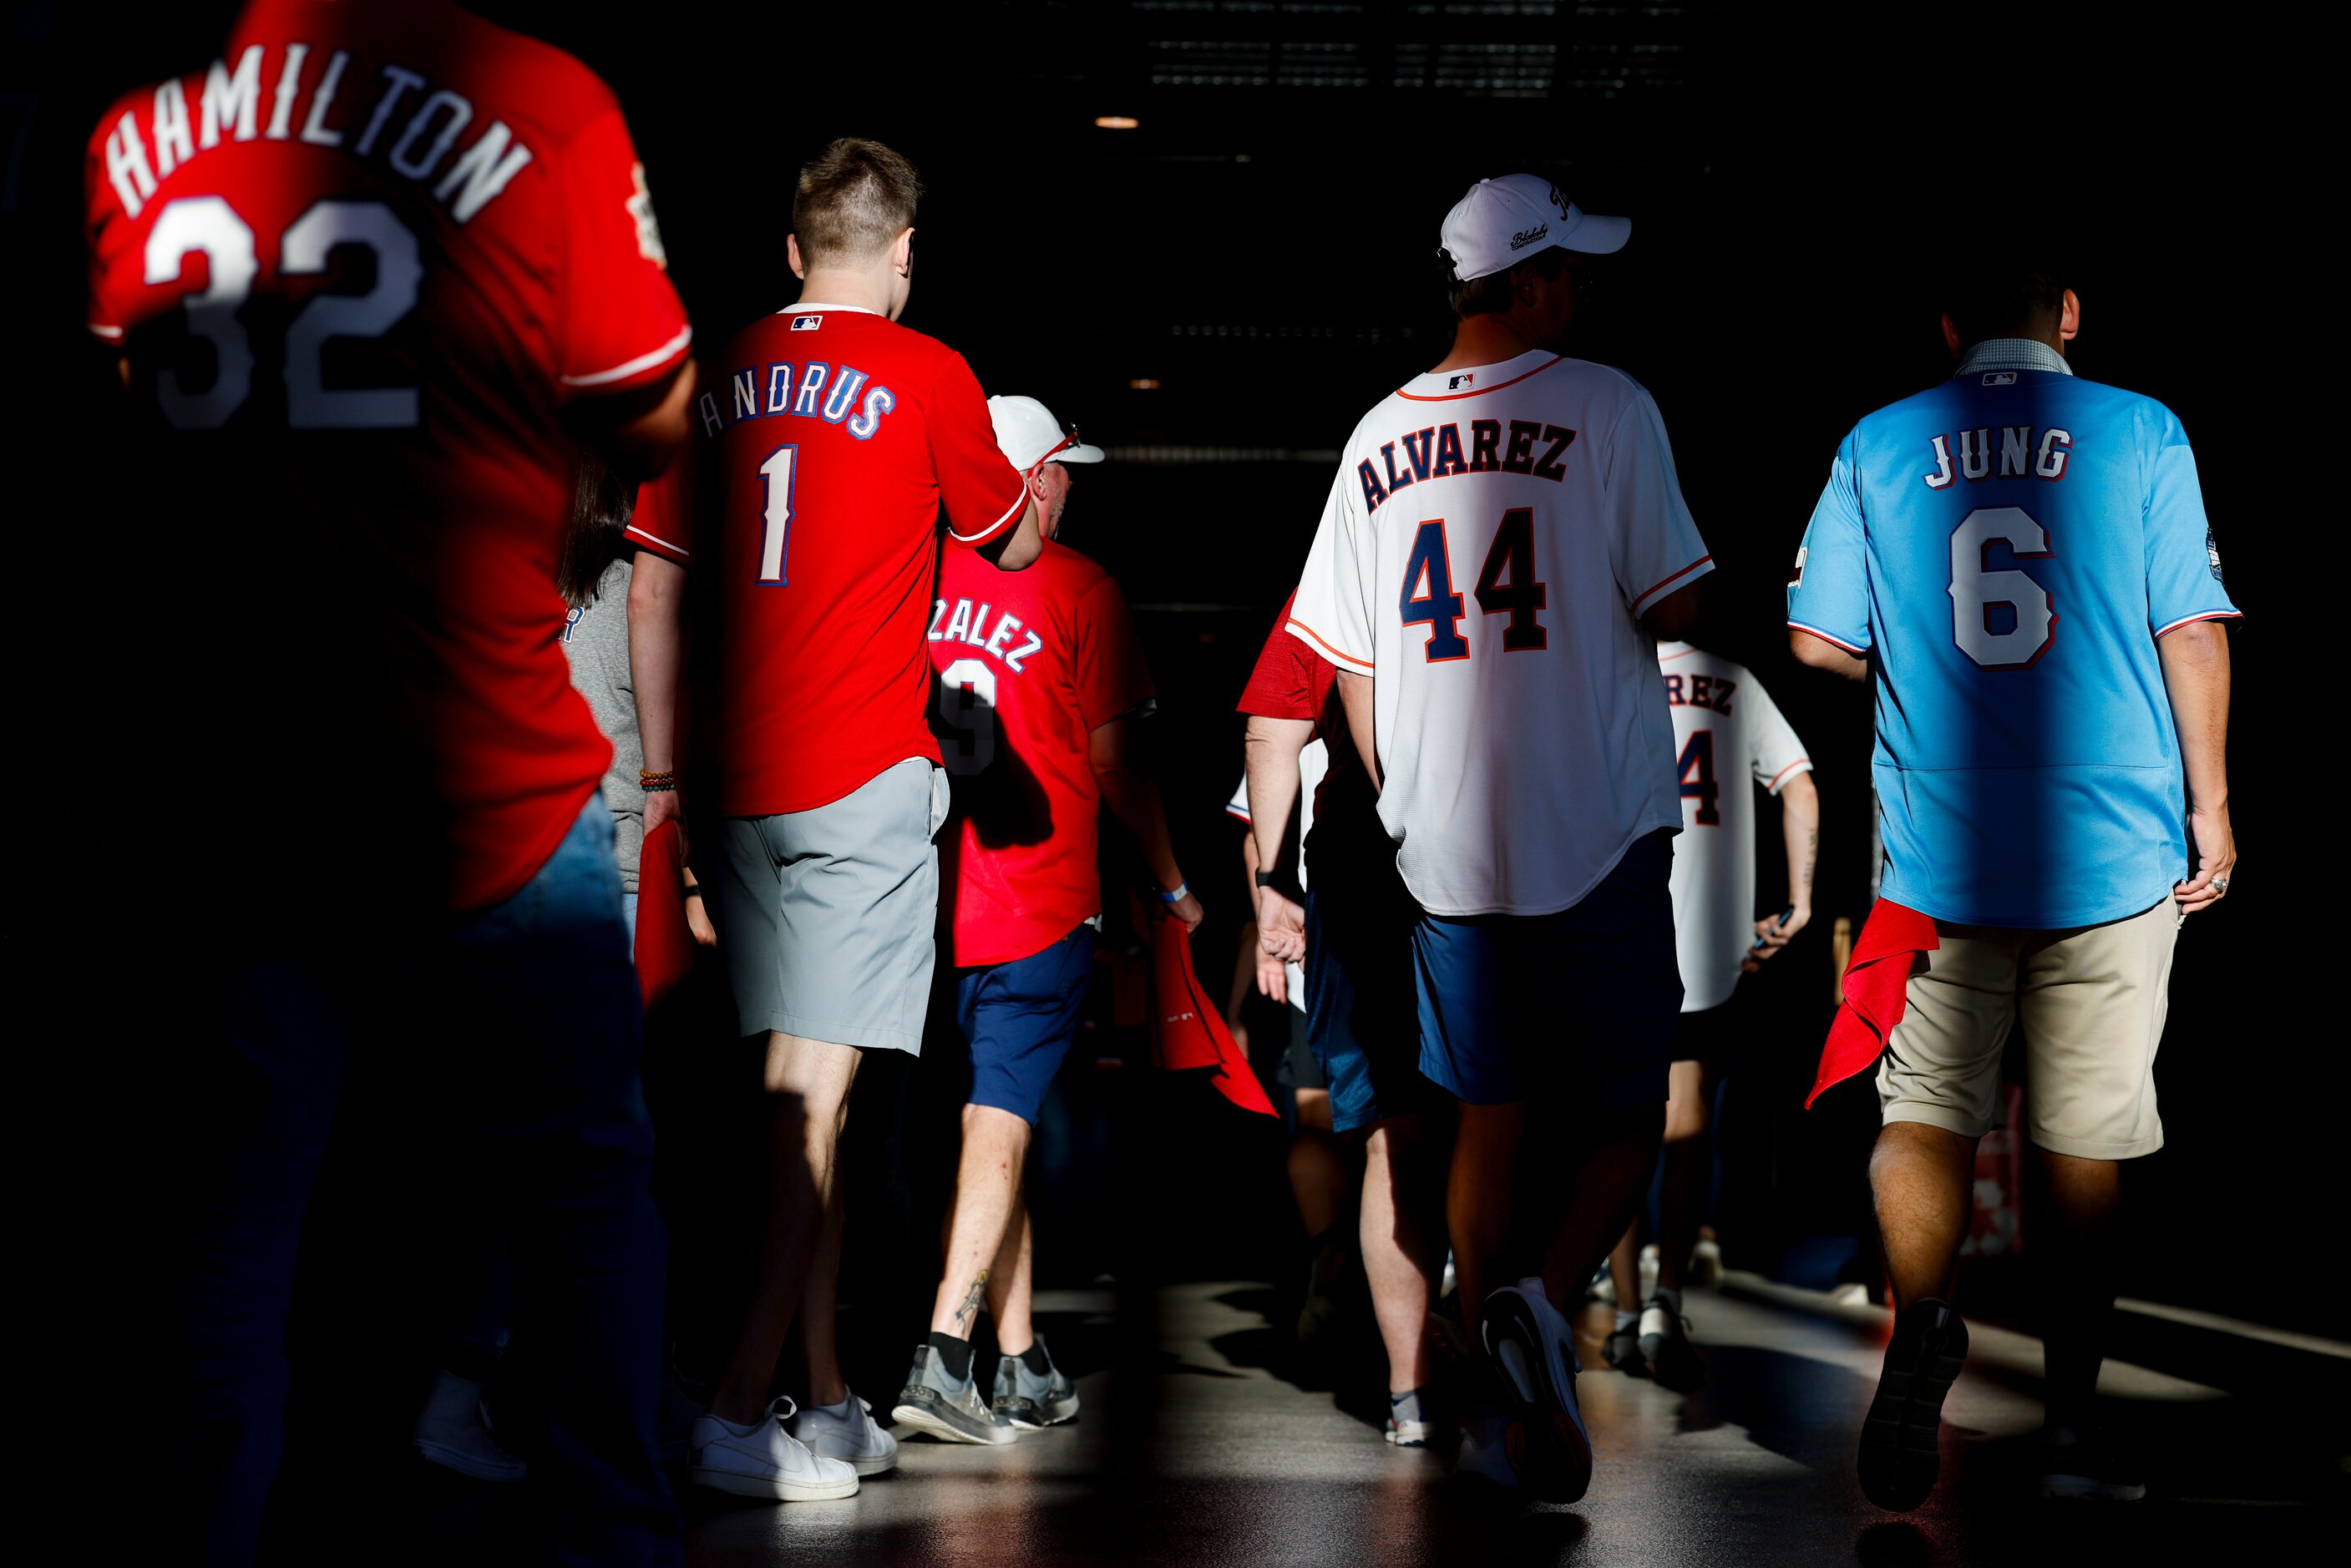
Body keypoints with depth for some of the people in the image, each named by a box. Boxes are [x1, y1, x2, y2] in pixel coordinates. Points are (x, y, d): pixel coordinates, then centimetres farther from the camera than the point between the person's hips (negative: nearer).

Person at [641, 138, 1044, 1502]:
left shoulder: (723, 374, 11)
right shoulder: (926, 375, -2)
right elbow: (1011, 542, 13)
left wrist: (662, 764, 16)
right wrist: (1041, 493, 37)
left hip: (735, 778, 5)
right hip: (864, 773, -5)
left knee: (799, 1094, 11)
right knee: (819, 1091, -6)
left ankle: (826, 1401, 16)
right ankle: (742, 1411, -12)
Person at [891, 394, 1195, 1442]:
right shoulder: (1078, 589, -5)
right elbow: (1112, 765, -2)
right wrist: (1173, 887, 10)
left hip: (929, 904, 5)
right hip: (1038, 906, -5)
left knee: (991, 1121, 14)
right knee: (998, 1128, -6)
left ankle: (1025, 1366, 19)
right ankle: (944, 1355, -18)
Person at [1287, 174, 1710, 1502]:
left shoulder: (1381, 437, 8)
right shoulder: (1606, 407, -6)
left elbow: (1350, 659, 11)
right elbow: (1674, 608, -9)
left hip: (1444, 844, 4)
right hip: (1598, 837, -4)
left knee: (1492, 1119, 12)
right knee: (1626, 1112, 7)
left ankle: (1508, 1406, 12)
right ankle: (1546, 1296, -18)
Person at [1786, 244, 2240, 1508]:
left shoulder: (1878, 445, 4)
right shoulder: (2142, 434, 0)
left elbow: (1818, 638, 3)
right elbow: (2192, 631, -2)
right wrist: (2209, 805, 5)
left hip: (1937, 841, 0)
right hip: (2112, 840, 0)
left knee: (1927, 1106, 8)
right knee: (2087, 1137, 8)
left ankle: (1920, 1318, -19)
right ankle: (2071, 1421, 11)